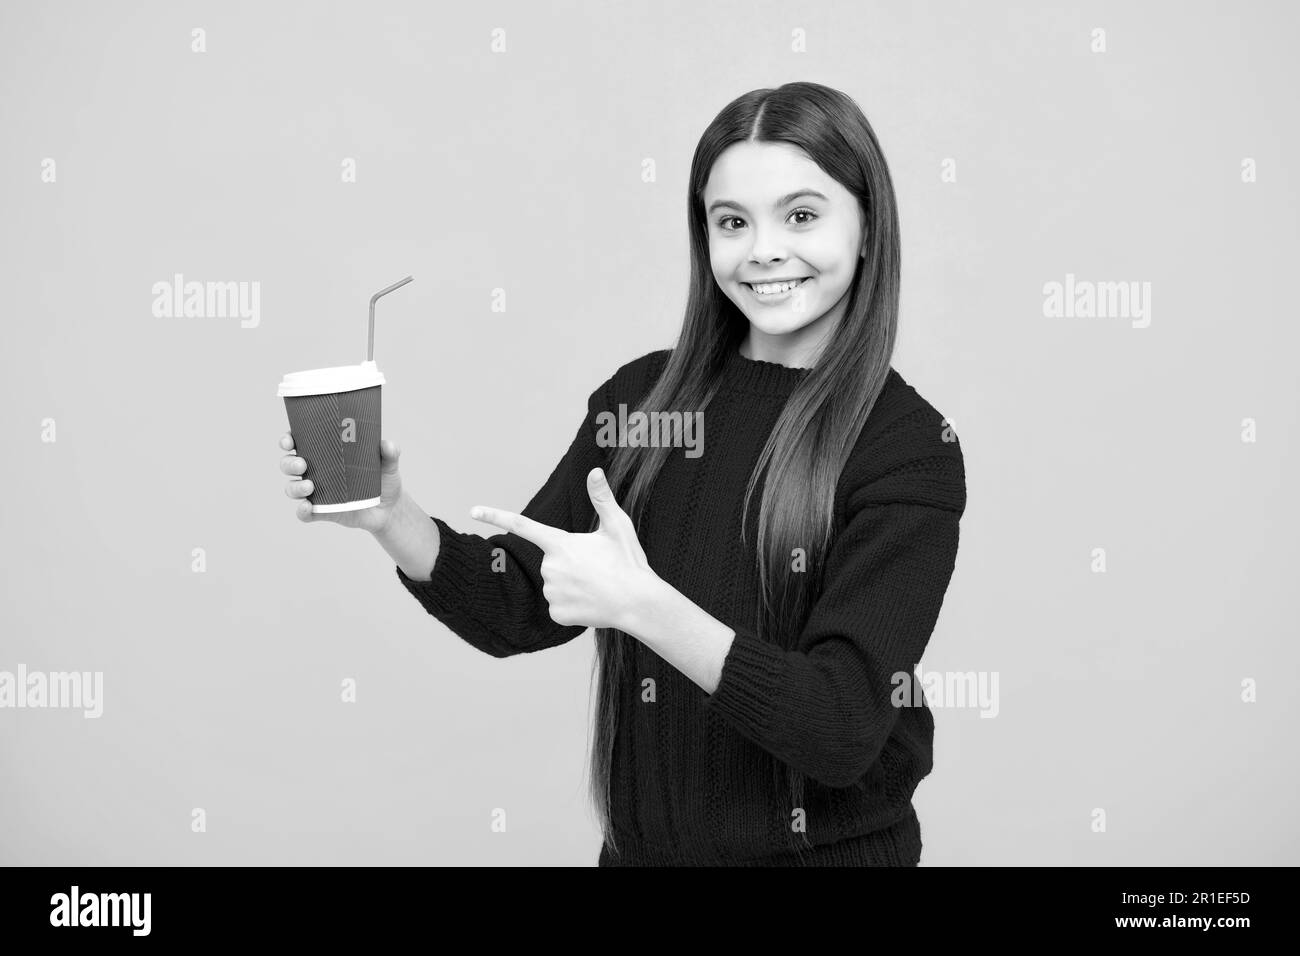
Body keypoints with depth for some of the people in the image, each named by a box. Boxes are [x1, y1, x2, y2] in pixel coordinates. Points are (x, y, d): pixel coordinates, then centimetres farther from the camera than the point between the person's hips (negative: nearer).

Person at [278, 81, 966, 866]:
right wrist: (391, 518, -16)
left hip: (829, 846, -3)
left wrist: (642, 604, -32)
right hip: (638, 845, 4)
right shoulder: (641, 395, -3)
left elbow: (842, 729, -22)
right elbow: (518, 609, 0)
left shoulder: (912, 450, -15)